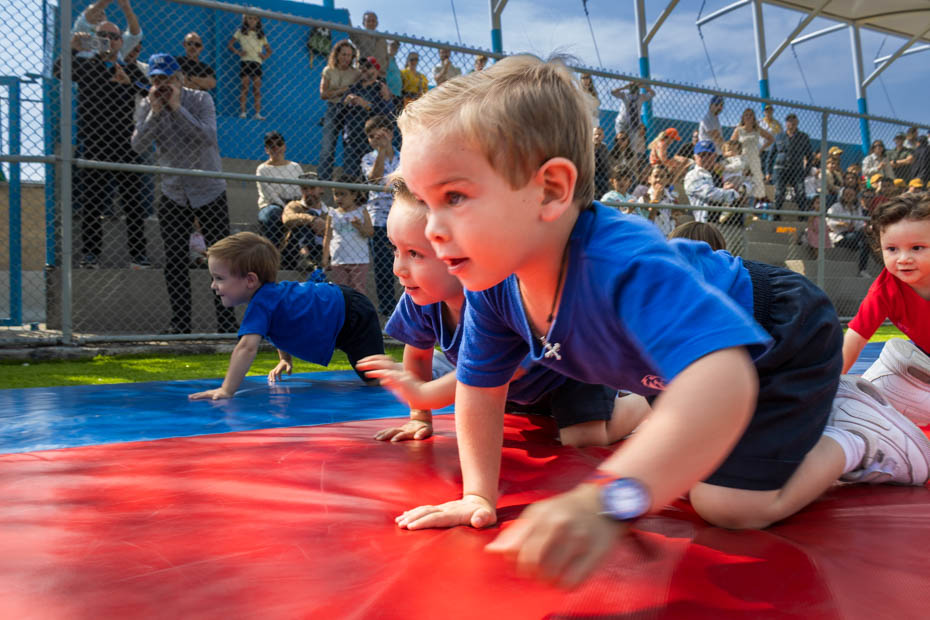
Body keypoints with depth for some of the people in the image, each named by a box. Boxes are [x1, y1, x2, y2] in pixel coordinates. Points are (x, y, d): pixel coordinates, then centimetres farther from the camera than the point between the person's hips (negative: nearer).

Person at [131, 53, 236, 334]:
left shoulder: (201, 99, -5)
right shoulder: (146, 106, 2)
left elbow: (208, 137, -21)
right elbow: (138, 145, -10)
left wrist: (177, 107, -21)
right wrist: (155, 112, -18)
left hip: (210, 192, -2)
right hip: (173, 194, 3)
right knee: (175, 261, 2)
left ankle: (227, 321, 5)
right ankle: (179, 323, 10)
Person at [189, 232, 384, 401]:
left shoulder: (260, 305, -32)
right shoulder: (271, 292, -4)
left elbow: (247, 348, -45)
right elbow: (281, 327, 17)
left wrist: (226, 390, -47)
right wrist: (285, 360, 12)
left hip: (354, 318, -9)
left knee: (374, 381, -11)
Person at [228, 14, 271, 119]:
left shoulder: (261, 34, 14)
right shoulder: (240, 31, 8)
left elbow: (269, 50, 21)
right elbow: (230, 44, 9)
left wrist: (264, 56, 2)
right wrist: (238, 52, -4)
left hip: (257, 62, 2)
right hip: (245, 61, -2)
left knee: (257, 89, -1)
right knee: (244, 87, -6)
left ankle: (258, 113, -1)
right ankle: (242, 112, -6)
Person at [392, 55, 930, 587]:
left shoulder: (628, 266, -47)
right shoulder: (494, 284, -21)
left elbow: (719, 376, -61)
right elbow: (479, 388, -6)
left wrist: (609, 498, -71)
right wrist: (479, 494, -10)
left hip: (784, 339, -8)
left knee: (732, 504, -18)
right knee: (675, 457, 26)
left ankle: (857, 437, 8)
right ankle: (816, 406, 37)